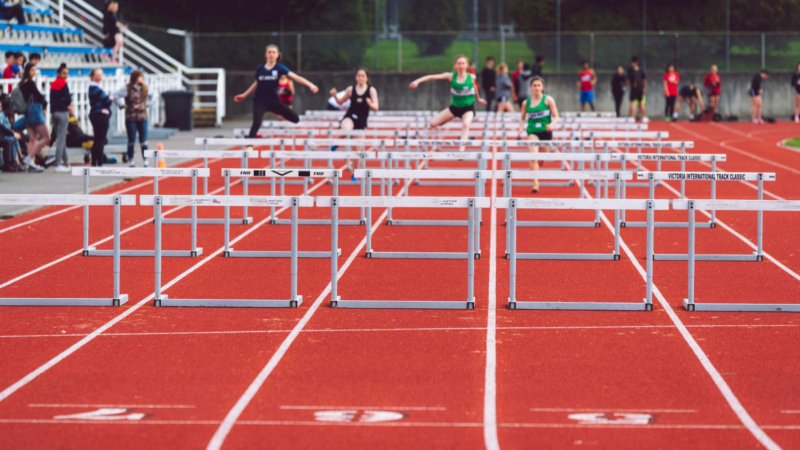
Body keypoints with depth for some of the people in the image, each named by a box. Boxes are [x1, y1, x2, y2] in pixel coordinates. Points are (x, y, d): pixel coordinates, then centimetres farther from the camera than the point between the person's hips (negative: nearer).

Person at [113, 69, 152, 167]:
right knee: (131, 140, 3)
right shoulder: (127, 88, -9)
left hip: (142, 117, 4)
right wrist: (123, 105, -12)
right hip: (131, 118, -4)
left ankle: (145, 160, 5)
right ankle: (131, 160, 11)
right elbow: (116, 96, -15)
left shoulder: (144, 88, 7)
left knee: (143, 140, 1)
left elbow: (150, 96, 27)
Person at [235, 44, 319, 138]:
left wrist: (310, 85, -30)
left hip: (274, 101, 1)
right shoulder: (260, 68, 0)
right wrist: (244, 95, 21)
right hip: (260, 102, -1)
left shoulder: (279, 68, -6)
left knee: (295, 119, -4)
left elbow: (295, 77, -17)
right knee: (256, 123, -22)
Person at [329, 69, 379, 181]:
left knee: (358, 149, 5)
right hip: (349, 117, -1)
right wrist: (334, 96, -6)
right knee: (346, 129, -40)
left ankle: (354, 174, 18)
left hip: (361, 122, 1)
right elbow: (341, 101, 14)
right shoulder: (351, 89, 4)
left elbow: (376, 107, -3)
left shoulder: (371, 91, 1)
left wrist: (370, 104, -25)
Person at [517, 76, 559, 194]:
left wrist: (552, 125, -23)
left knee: (541, 160, 12)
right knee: (533, 156, -21)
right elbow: (522, 118, 13)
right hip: (532, 132, 0)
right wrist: (521, 128, -7)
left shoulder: (548, 100, -3)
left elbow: (556, 117, -2)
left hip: (545, 132, 0)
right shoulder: (526, 103, 2)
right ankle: (535, 183, -19)